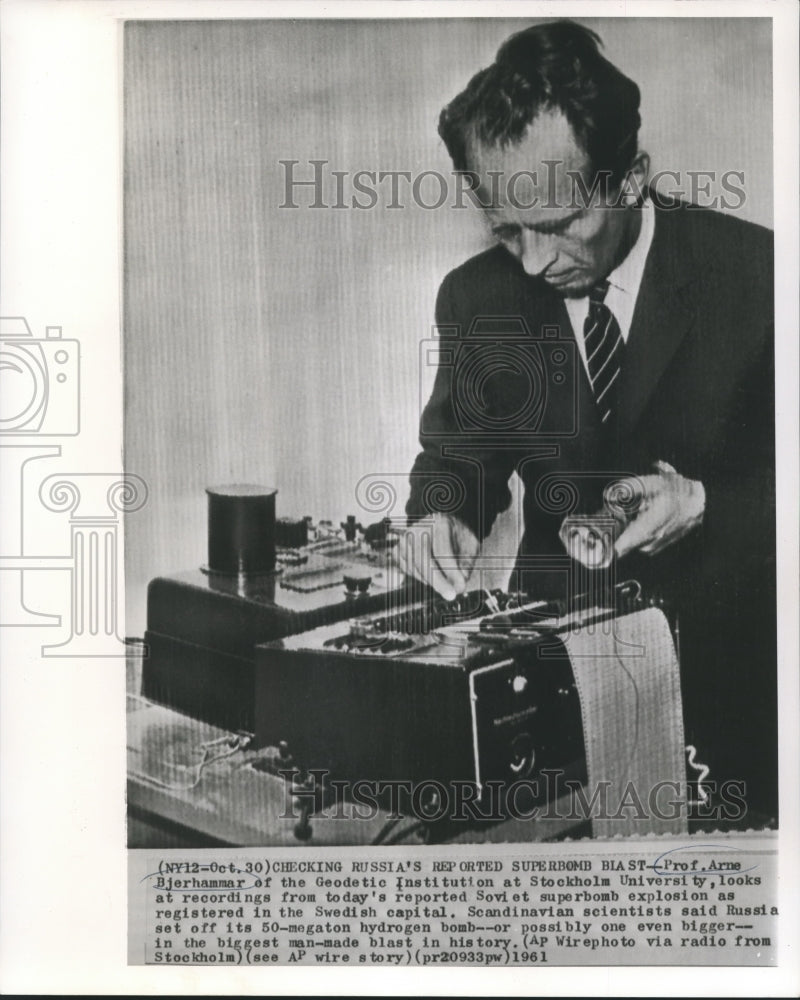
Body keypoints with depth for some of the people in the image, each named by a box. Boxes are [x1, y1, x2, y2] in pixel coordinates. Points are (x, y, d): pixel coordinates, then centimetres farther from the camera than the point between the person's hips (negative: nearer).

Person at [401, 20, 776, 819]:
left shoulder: (758, 273, -10)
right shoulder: (475, 297, -1)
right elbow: (457, 448, 10)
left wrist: (707, 506, -21)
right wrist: (441, 514, -11)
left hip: (725, 655, -2)